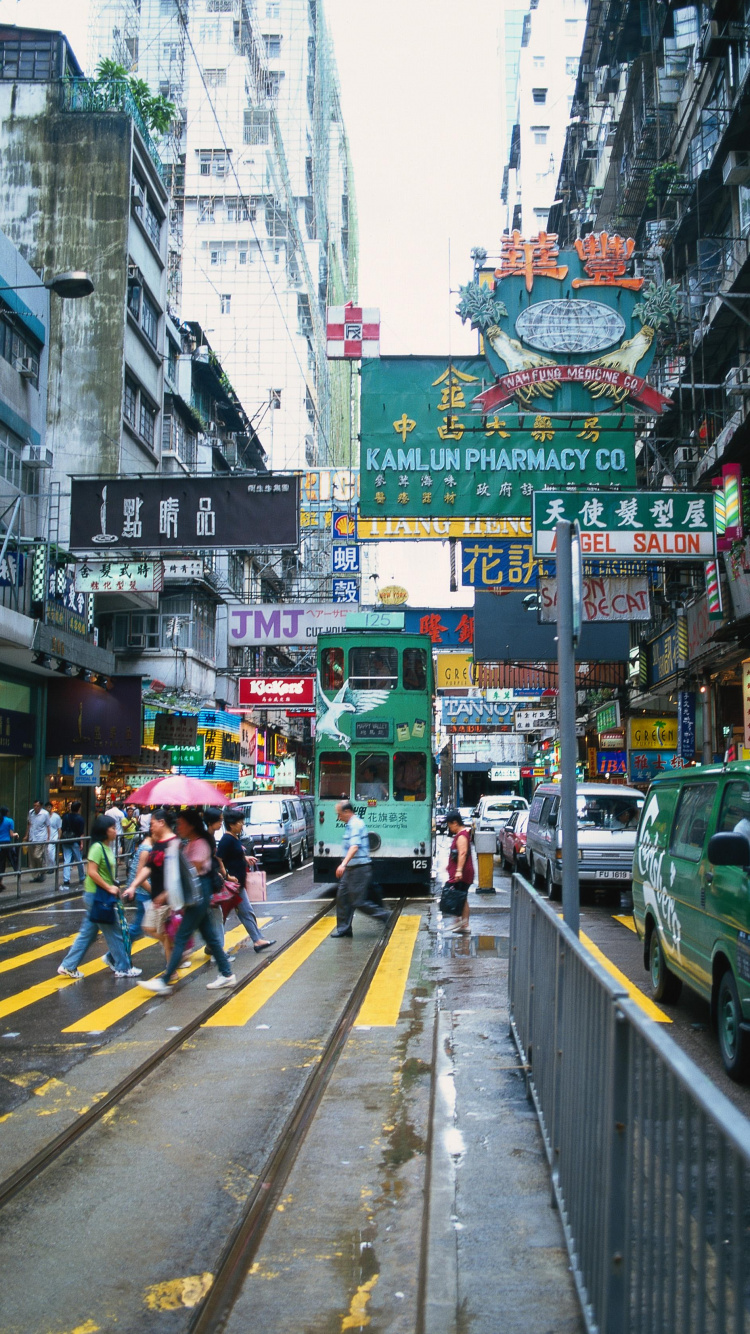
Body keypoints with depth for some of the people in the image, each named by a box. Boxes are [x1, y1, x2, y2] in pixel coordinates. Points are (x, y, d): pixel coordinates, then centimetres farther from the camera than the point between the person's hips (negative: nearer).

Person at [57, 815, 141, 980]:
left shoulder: (107, 847, 11)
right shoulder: (97, 847, -17)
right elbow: (92, 872, -23)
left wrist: (114, 887, 7)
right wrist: (109, 888, -18)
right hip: (96, 896, -9)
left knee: (88, 933, 13)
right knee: (114, 932, 0)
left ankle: (68, 966, 18)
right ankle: (123, 968, 11)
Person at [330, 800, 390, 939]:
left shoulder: (355, 825, -18)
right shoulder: (351, 824, 14)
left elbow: (354, 847, -32)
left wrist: (343, 864, -42)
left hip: (359, 868, -10)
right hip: (351, 868, 10)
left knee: (358, 901, -6)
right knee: (342, 898, 10)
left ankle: (385, 917, 4)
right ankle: (344, 928, 15)